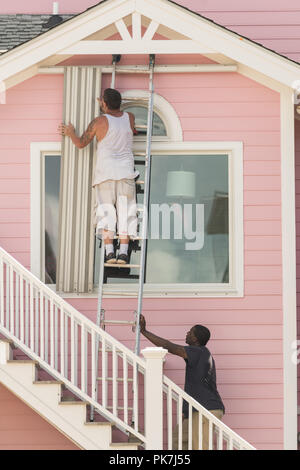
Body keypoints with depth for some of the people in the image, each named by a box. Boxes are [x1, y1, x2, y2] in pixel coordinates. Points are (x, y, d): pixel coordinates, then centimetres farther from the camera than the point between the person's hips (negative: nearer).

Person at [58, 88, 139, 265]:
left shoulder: (99, 122, -4)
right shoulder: (130, 118, 6)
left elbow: (81, 143, 4)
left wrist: (70, 133, 25)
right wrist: (106, 108, 41)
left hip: (106, 171, -2)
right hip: (126, 171, 2)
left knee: (106, 210, 0)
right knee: (125, 210, 1)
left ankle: (109, 251, -11)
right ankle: (123, 252, -9)